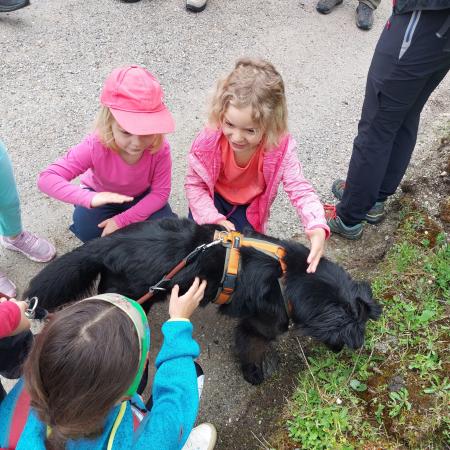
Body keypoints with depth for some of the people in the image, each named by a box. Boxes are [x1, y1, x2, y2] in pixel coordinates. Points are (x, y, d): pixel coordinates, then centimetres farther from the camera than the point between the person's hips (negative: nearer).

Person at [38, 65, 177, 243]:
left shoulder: (160, 148, -32)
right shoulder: (95, 147, -35)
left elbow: (160, 192, -22)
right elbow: (47, 178, -38)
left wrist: (122, 220, -29)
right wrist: (90, 198, -54)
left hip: (141, 197, 1)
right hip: (102, 196, -1)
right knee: (87, 230, -29)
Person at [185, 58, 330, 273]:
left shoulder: (281, 147, -34)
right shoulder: (208, 141, -33)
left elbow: (300, 189, -31)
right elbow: (194, 184, -19)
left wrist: (317, 227, -48)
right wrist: (214, 219, -28)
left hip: (250, 204, 0)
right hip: (214, 197, 0)